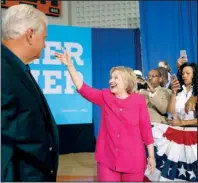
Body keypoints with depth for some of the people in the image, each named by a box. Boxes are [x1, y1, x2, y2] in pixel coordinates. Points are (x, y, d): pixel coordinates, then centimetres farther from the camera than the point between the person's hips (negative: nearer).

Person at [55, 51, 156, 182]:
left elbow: (146, 128, -3)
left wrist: (151, 156, -1)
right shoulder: (105, 97, 2)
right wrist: (70, 65, -14)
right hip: (107, 159, 2)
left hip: (133, 160, -1)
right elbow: (83, 88, -6)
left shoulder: (139, 100, -5)